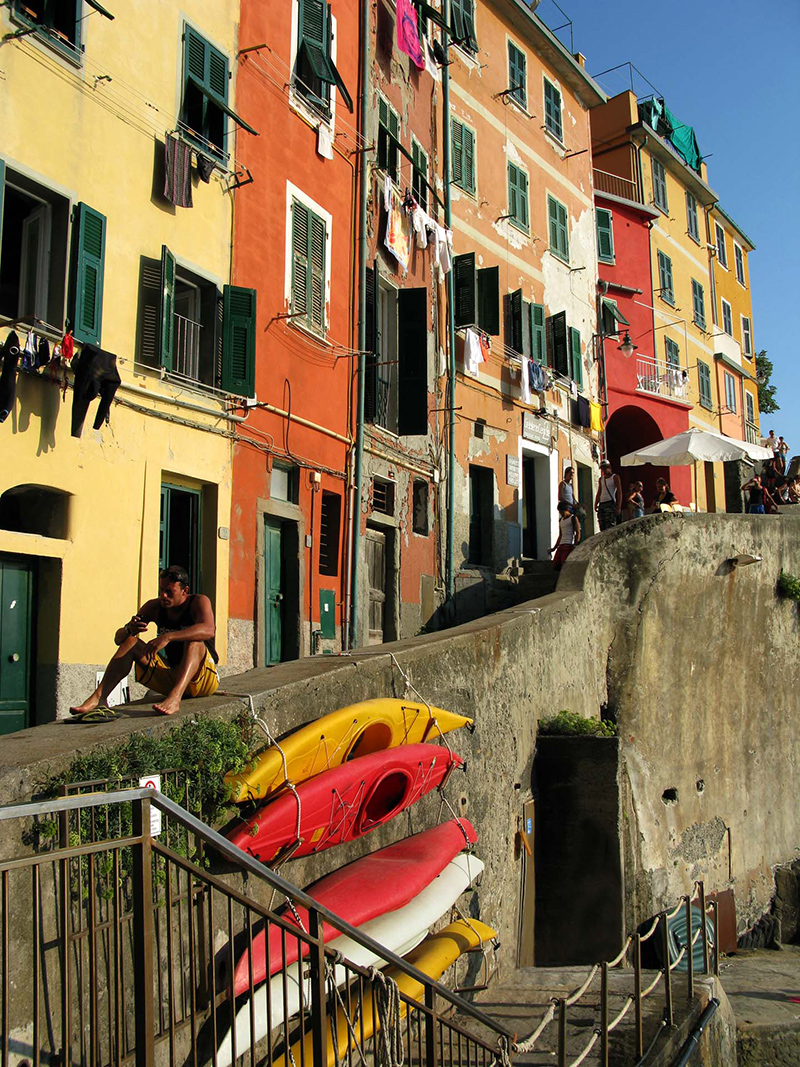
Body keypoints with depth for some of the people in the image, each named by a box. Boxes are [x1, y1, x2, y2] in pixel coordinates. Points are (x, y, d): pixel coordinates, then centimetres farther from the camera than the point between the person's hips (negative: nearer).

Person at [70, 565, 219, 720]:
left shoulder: (199, 602, -11)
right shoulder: (155, 607, 4)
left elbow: (208, 630, -34)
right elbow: (118, 638, 3)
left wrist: (168, 637, -44)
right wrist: (129, 629, -22)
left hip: (204, 680, -5)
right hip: (169, 677, 5)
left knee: (193, 641, -34)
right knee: (130, 641, -8)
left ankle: (175, 696, -55)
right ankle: (98, 697, -24)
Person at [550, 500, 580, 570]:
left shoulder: (573, 518, 1)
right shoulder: (561, 520, 24)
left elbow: (578, 533, -6)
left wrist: (575, 545, -17)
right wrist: (554, 548, 21)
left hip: (569, 546, -7)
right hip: (561, 546, 7)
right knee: (555, 567, -6)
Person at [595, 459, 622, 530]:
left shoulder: (615, 477, 4)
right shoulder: (601, 479, 21)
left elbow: (619, 492, -3)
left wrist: (618, 507, -12)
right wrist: (595, 504, 9)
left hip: (610, 503, -6)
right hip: (601, 504, 6)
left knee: (610, 528, -15)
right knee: (602, 528, -2)